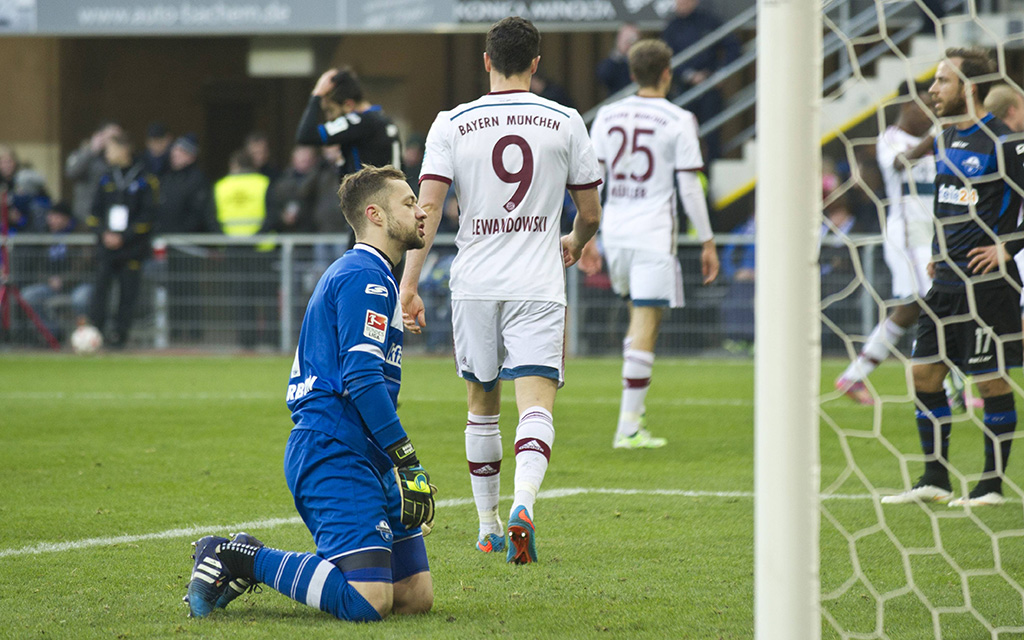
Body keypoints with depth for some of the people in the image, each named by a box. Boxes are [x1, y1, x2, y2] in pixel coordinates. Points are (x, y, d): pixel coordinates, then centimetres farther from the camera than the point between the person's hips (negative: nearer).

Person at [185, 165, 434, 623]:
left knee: (417, 596, 2)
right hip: (334, 452, -11)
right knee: (368, 601, -24)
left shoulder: (357, 274, 26)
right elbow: (362, 379, -18)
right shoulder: (365, 277, -8)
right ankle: (243, 559, -7)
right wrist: (408, 463, -18)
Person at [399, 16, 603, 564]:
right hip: (538, 286, -1)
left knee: (482, 406, 17)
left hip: (474, 284, 1)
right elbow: (591, 214, 10)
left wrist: (408, 284, -8)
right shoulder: (565, 123, 3)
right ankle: (522, 504, -35)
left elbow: (427, 207, -8)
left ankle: (488, 528, 24)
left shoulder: (452, 125, 1)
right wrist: (574, 244, 33)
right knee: (536, 405, -9)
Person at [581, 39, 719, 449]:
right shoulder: (678, 121, -6)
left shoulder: (607, 117, 7)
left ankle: (634, 411, 17)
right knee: (646, 325, -4)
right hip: (654, 234, -5)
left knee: (639, 316, 22)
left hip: (614, 231, 5)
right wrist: (707, 242, -2)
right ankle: (628, 426, -8)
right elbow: (689, 187, -8)